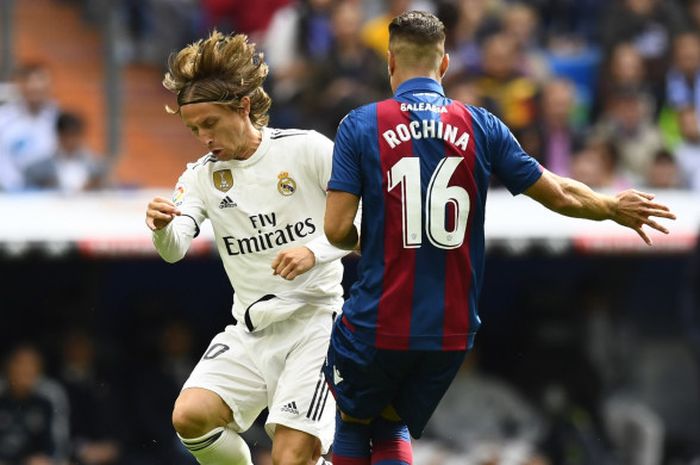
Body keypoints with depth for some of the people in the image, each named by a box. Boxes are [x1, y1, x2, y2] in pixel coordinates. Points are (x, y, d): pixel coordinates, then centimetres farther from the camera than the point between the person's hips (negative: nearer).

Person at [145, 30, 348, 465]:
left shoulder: (306, 149, -5)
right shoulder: (201, 176, 6)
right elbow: (174, 250, -8)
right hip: (252, 331, 4)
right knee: (190, 416, -19)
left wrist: (316, 251, -20)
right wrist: (162, 227, -31)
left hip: (316, 319, -4)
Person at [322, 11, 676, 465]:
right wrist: (614, 208, 26)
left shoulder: (361, 125, -6)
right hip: (452, 329, 3)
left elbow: (337, 229, -11)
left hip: (377, 323, -3)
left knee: (352, 427, 20)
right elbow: (559, 194, 6)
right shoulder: (480, 126, 0)